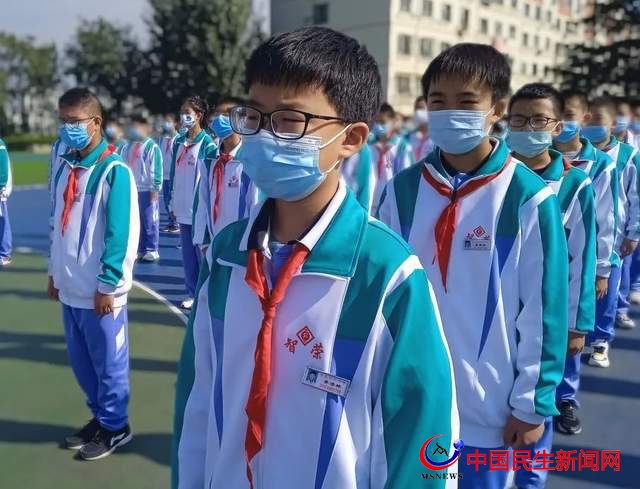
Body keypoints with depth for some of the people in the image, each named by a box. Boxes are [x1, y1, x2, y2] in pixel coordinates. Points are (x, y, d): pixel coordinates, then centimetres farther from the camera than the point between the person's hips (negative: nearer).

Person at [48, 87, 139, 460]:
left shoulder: (114, 170, -13)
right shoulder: (65, 168, 10)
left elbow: (121, 234, -15)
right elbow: (59, 225, 16)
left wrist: (107, 284, -15)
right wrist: (55, 272, 16)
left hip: (100, 291, -7)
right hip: (70, 287, 7)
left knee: (108, 363, 7)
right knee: (81, 362, 17)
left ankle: (115, 427, 24)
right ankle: (100, 417, 35)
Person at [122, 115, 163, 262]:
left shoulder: (152, 146, -7)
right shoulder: (127, 147, 14)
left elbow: (156, 169, -11)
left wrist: (155, 188, -15)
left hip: (146, 190, -7)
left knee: (149, 221, -3)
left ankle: (152, 250, 4)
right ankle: (139, 249, 18)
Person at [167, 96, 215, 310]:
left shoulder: (207, 143, -8)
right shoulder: (179, 142, 11)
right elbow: (174, 174, 15)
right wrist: (172, 204, 13)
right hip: (183, 210, 6)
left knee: (203, 254, 2)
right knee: (188, 254, 12)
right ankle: (192, 293, 23)